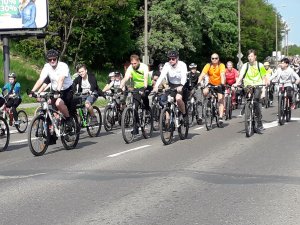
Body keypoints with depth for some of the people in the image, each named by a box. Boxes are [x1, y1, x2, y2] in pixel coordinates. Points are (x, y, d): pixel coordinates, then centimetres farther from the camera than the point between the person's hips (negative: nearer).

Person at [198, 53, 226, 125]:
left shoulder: (221, 66, -17)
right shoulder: (208, 66, -13)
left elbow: (222, 75, -30)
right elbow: (202, 74, -23)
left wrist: (222, 84, -46)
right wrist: (198, 83, -39)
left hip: (219, 85, -2)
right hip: (211, 84, 2)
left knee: (220, 100, -11)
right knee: (205, 92, -27)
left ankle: (221, 118, -12)